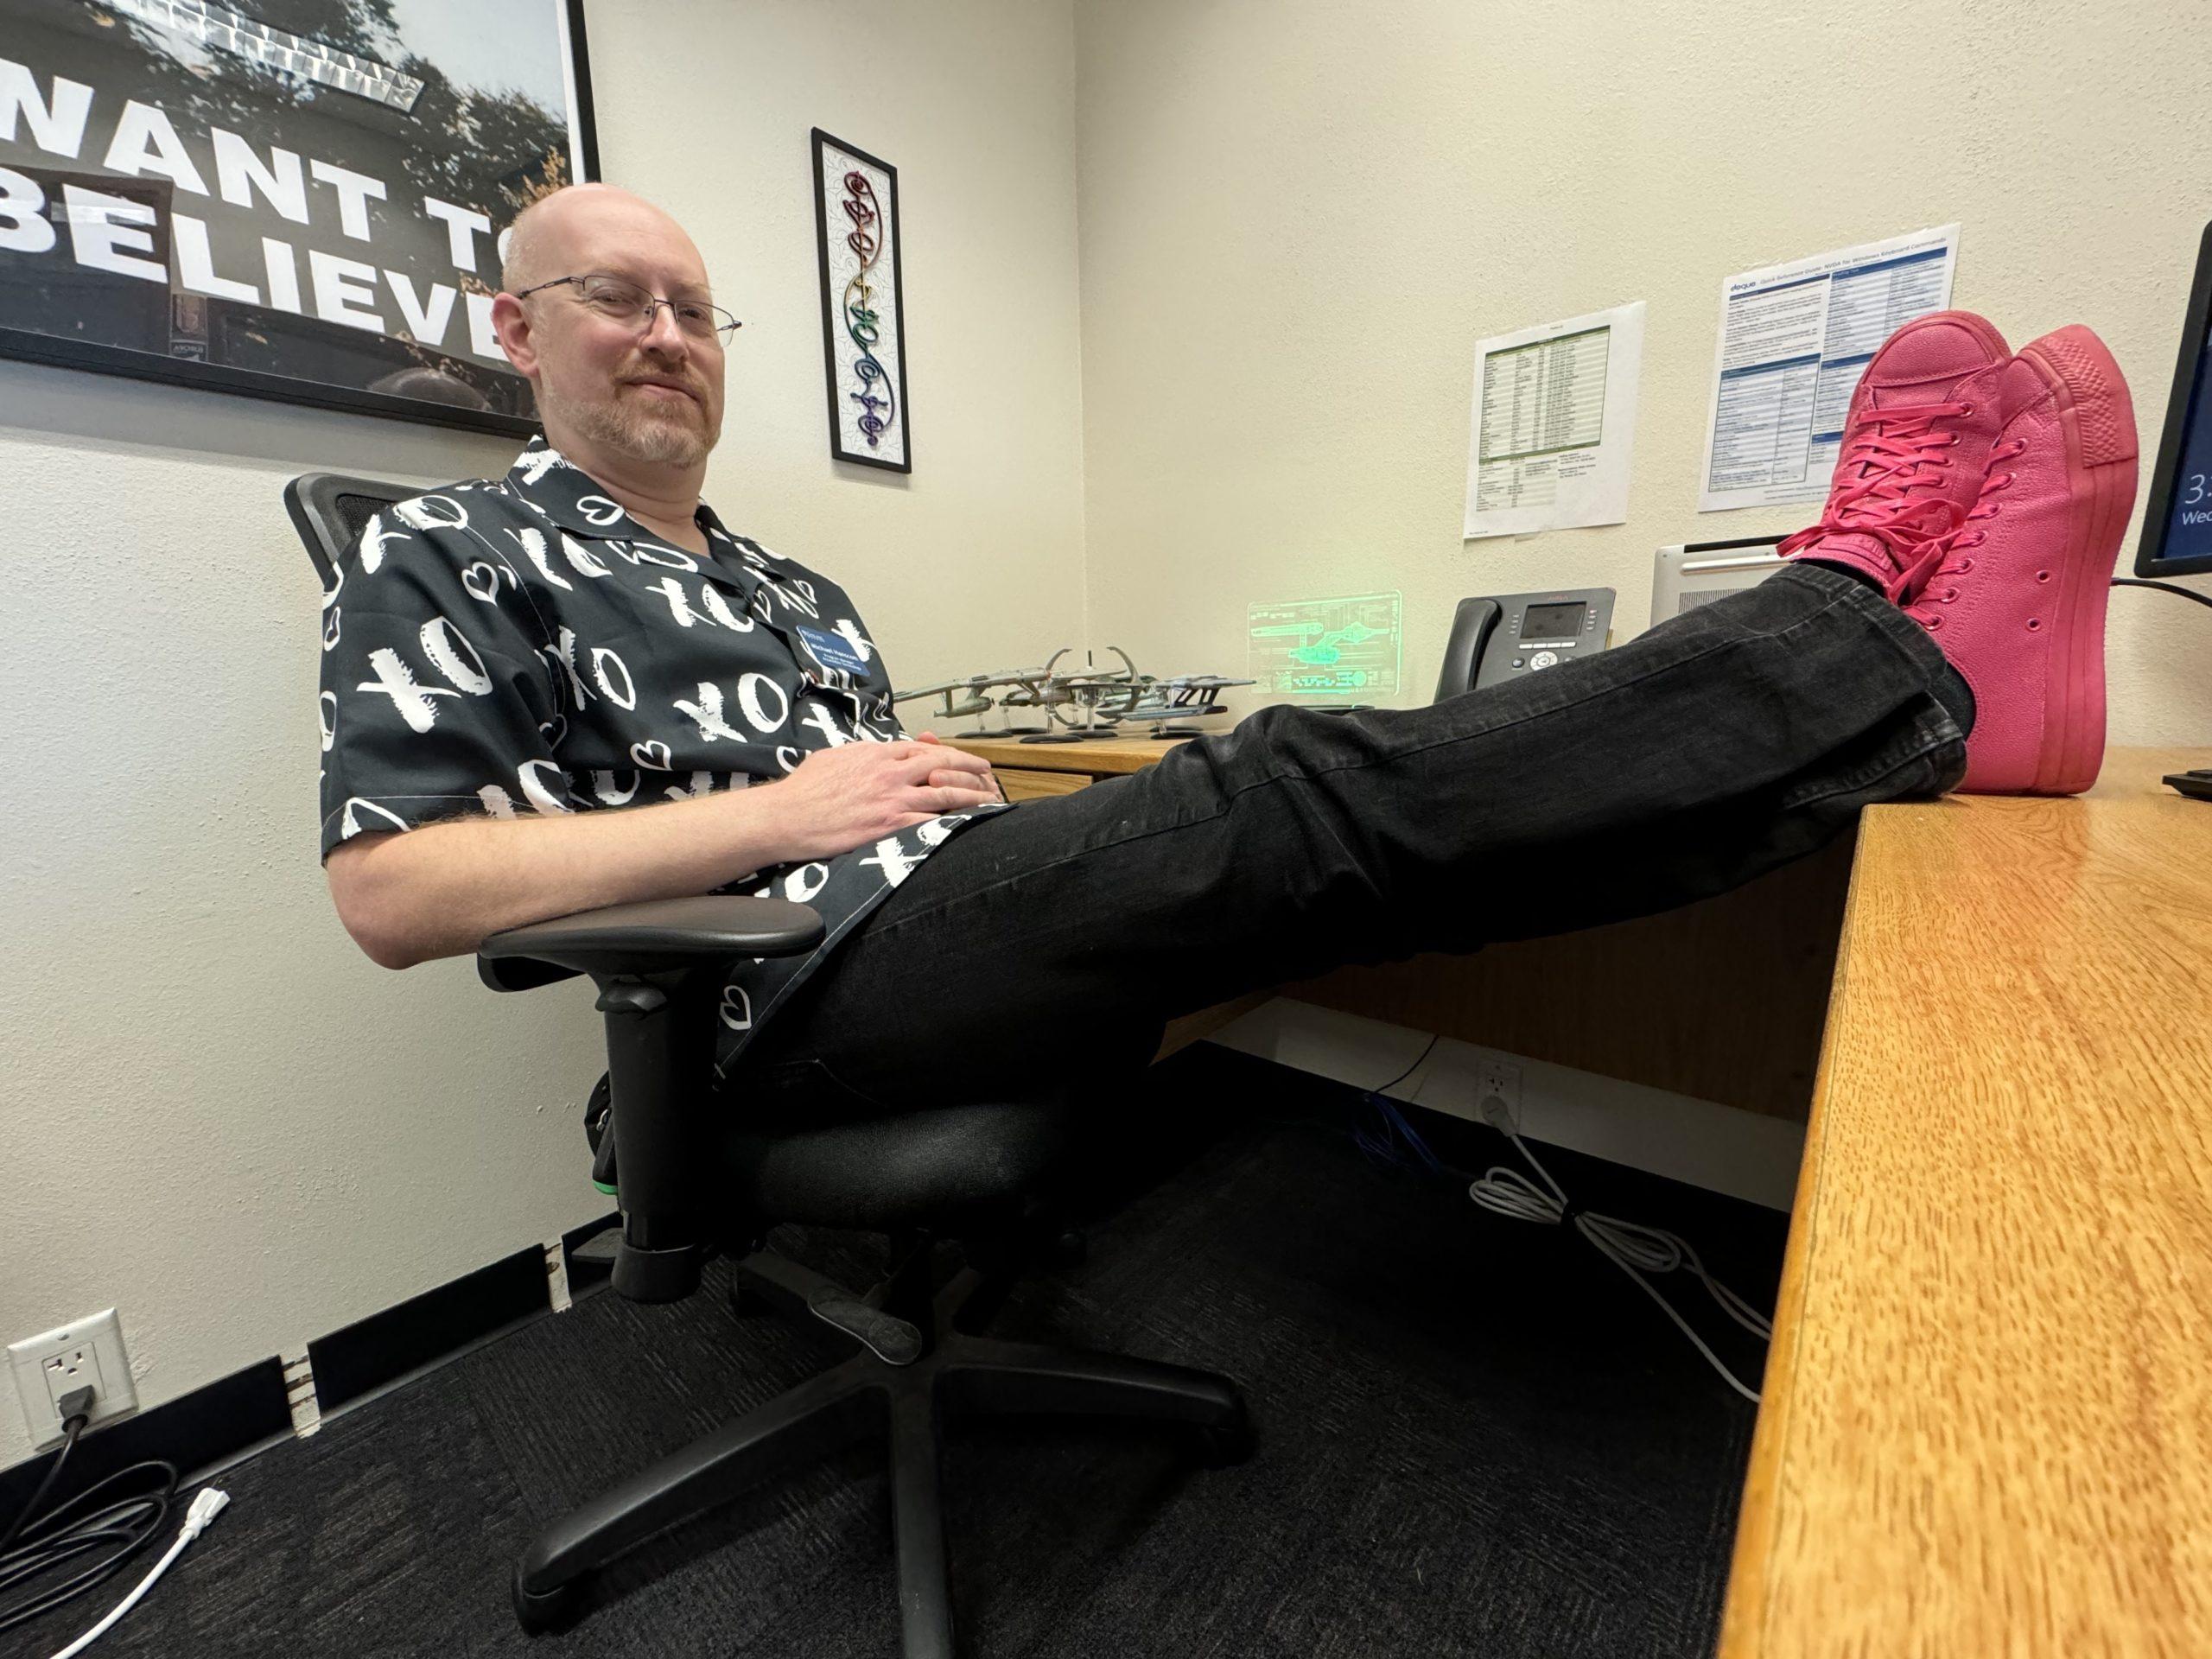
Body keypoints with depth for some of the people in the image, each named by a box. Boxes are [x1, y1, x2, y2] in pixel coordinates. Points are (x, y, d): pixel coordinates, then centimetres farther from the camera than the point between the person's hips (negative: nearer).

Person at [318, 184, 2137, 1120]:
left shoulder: (787, 583, 25)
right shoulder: (449, 552, 8)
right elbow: (387, 890, -5)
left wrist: (956, 794, 1)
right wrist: (774, 815, -14)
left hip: (964, 903, 7)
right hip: (821, 968, -6)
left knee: (1295, 833, -16)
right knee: (1295, 801, -27)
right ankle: (1914, 678, -17)